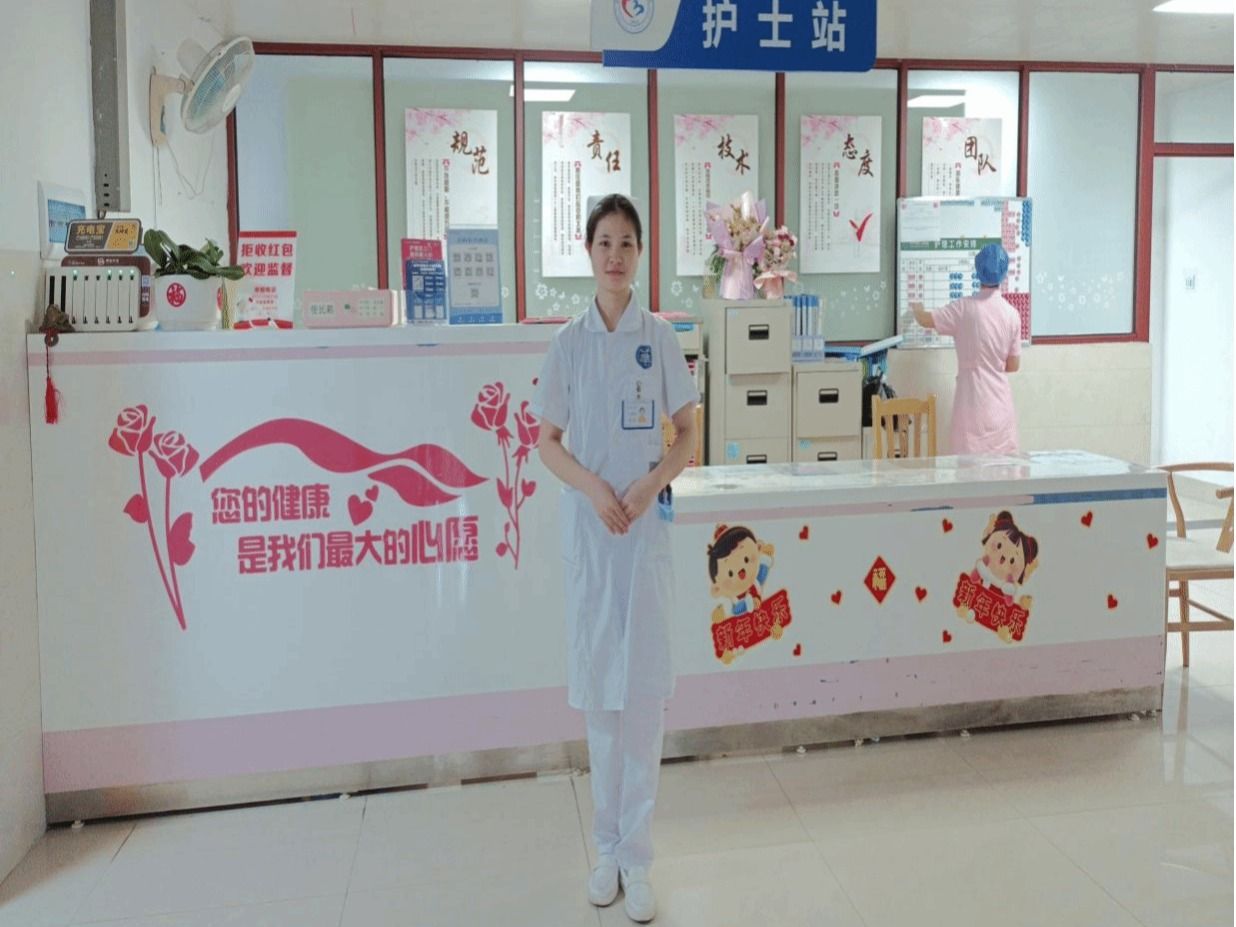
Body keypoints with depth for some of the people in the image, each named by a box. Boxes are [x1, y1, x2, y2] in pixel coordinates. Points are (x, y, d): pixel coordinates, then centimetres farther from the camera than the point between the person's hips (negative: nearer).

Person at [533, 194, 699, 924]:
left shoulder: (660, 337, 1)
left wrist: (648, 487, -13)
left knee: (644, 691, 0)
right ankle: (608, 849, 24)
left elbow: (688, 434, 4)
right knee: (598, 691, 9)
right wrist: (594, 489, -13)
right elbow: (547, 443, 5)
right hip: (587, 524, 1)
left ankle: (637, 860, 12)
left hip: (648, 525, -1)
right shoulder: (570, 342, 2)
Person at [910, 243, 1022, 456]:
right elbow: (1013, 365, 4)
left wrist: (916, 309, 23)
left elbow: (925, 320, 0)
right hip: (1000, 402, 2)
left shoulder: (964, 308, -9)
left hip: (972, 402, -2)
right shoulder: (1012, 314, -2)